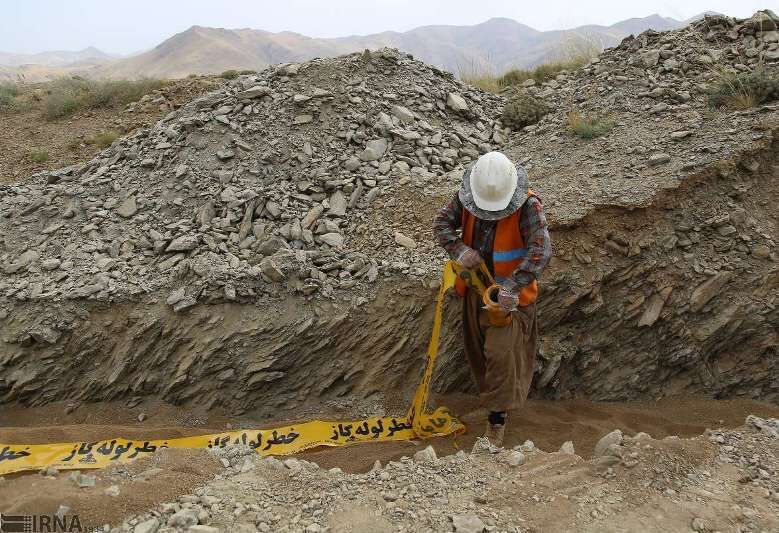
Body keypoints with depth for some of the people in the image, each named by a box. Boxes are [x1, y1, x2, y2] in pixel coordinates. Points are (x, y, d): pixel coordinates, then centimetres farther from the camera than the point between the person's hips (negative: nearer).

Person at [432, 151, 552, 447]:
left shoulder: (528, 206, -24)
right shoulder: (465, 197, -10)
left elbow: (541, 251, -31)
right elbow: (441, 222, -5)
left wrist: (512, 286, -40)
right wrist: (459, 249, -24)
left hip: (510, 293, -5)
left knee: (501, 353, -12)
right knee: (477, 347, 19)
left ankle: (497, 417, 4)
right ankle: (490, 394, 44)